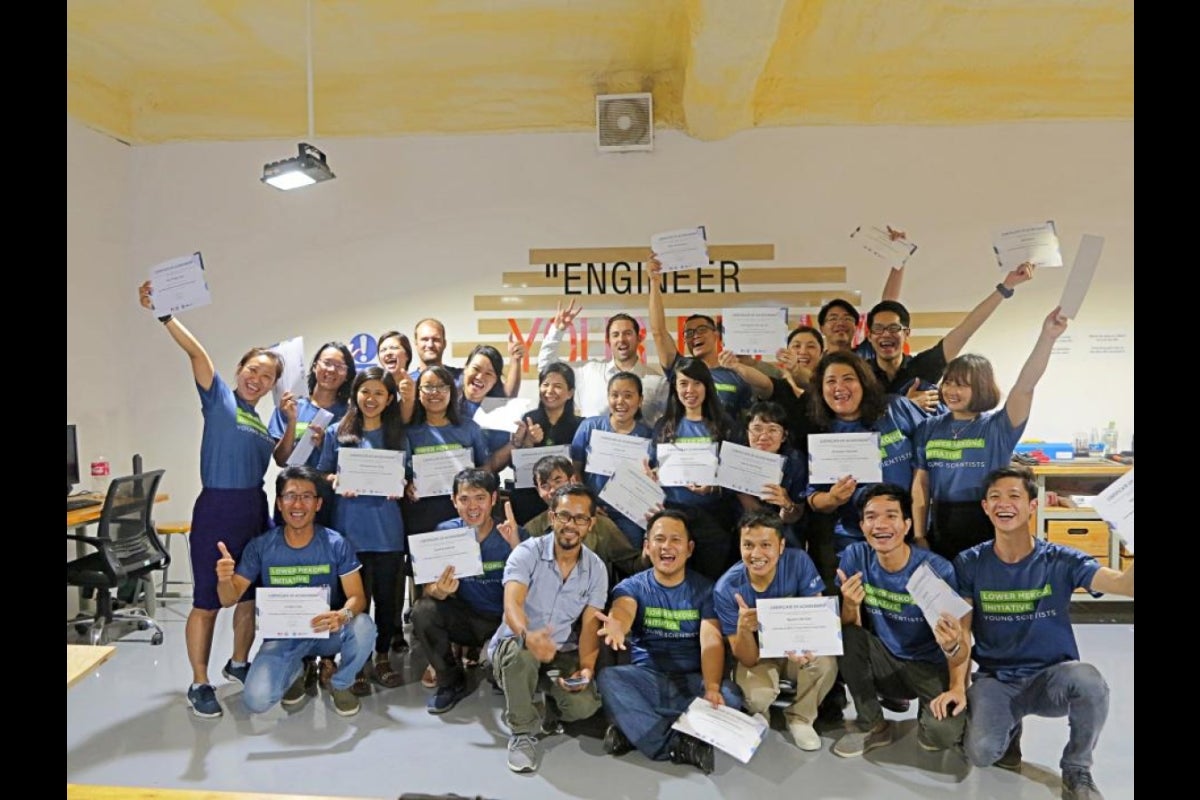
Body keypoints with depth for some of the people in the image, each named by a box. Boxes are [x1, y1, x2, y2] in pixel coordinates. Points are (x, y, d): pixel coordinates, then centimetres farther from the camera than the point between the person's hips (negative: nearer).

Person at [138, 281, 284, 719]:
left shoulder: (263, 420, 14)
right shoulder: (219, 398, -2)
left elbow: (281, 458, 18)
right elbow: (197, 353, -15)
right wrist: (163, 314, -25)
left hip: (255, 510, 7)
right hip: (217, 509, -6)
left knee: (251, 594, 15)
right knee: (207, 600, 0)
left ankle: (238, 663, 33)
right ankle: (199, 684, 12)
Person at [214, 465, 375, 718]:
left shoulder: (336, 544, -13)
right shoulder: (261, 546, -9)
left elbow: (357, 597, -14)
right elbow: (229, 600, -4)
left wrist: (343, 615, -38)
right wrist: (224, 579, -29)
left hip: (326, 632, -1)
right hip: (281, 636, 1)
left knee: (363, 626, -32)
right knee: (256, 700, -22)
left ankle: (341, 685, 1)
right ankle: (295, 672, 16)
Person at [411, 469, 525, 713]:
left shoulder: (515, 534, -12)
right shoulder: (445, 532, -8)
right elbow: (429, 590, -11)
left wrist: (515, 545, -35)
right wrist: (440, 590, -35)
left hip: (504, 621, -2)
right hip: (464, 617, 3)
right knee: (423, 611, -24)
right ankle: (450, 682, 0)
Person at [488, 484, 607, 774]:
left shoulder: (596, 569, -4)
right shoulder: (527, 553, -16)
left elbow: (590, 625, -7)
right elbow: (512, 605, -31)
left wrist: (586, 668, -27)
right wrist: (528, 635, -54)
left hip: (563, 653, 3)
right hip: (516, 644, -2)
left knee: (583, 706, -24)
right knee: (521, 653, -38)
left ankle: (547, 697, 13)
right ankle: (523, 732, -12)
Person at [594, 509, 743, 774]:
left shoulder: (705, 588, 3)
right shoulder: (632, 586, 1)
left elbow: (711, 641, -11)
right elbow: (623, 612, -23)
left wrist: (712, 688, -30)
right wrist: (616, 627, -50)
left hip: (691, 681, 1)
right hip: (646, 679, 0)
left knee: (731, 695, -29)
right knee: (607, 678, -29)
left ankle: (635, 730, -22)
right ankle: (679, 745, -26)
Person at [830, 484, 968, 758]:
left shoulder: (937, 570, -21)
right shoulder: (855, 557, -12)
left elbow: (960, 641, -17)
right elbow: (850, 627, -8)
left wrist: (958, 687, -36)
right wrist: (851, 606, -31)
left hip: (930, 666, -3)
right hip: (884, 662, 3)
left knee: (943, 733, -29)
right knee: (844, 635, -24)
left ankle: (929, 710, 10)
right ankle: (873, 726, -5)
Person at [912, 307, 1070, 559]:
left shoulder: (997, 427, -6)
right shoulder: (929, 429, 2)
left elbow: (1025, 387, -22)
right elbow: (920, 484, 3)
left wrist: (1047, 337, -34)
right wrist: (919, 536, 0)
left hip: (987, 535, -2)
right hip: (939, 534, 2)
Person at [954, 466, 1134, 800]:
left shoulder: (1061, 561, -8)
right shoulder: (969, 563, -5)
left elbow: (1124, 584, -26)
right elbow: (961, 631, -6)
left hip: (1053, 675, 0)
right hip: (995, 679, 1)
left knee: (1089, 681, -35)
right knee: (981, 752, -25)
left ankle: (1076, 771, -5)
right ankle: (1008, 727, 16)